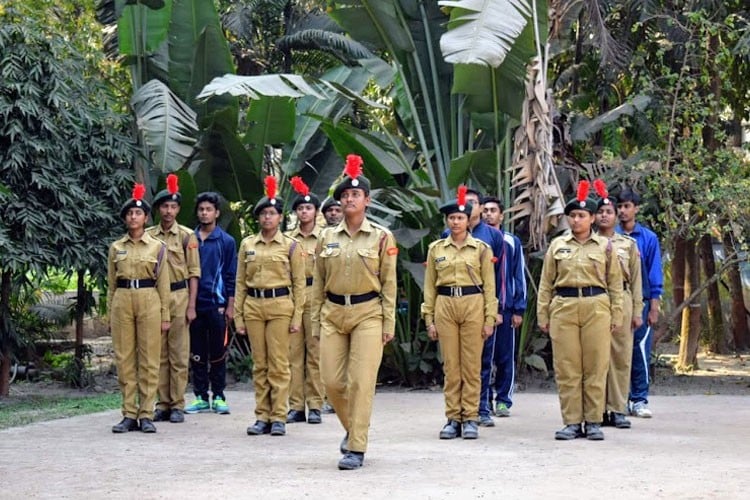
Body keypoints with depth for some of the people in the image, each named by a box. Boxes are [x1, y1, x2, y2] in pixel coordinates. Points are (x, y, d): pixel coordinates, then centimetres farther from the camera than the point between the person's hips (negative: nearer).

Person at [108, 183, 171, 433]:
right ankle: (129, 415, 7)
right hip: (122, 301, 2)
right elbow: (111, 283, 12)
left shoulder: (157, 247, 4)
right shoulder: (116, 248, 9)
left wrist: (165, 316, 1)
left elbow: (163, 283, 4)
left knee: (149, 360, -2)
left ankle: (146, 415, 2)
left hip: (149, 301, -2)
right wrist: (110, 313, 7)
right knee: (124, 359, 1)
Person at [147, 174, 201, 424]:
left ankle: (177, 405, 4)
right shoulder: (148, 236, 7)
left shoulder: (186, 236, 1)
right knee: (159, 354, 6)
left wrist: (191, 305, -6)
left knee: (179, 354, 0)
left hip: (178, 297, -2)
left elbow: (194, 273, 0)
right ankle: (163, 403, 12)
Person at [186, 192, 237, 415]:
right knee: (196, 353, 6)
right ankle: (200, 397, 12)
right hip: (194, 304, 2)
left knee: (218, 353, 2)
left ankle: (218, 397, 9)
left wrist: (230, 306, -3)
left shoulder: (226, 241, 3)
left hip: (217, 304, -2)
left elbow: (231, 276, 3)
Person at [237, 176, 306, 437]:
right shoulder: (247, 245, 9)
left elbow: (299, 283, 1)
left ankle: (278, 417, 1)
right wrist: (238, 316, 5)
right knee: (259, 364, 6)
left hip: (280, 306, -3)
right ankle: (262, 416, 11)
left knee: (278, 364, -3)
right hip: (253, 306, 3)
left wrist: (297, 316, -5)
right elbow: (240, 282, 10)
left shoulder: (291, 245, 2)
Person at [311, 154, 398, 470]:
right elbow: (318, 283, 12)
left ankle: (356, 448, -3)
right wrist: (316, 321, 9)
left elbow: (389, 283, 0)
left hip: (367, 314, -3)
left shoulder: (382, 237, 0)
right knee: (332, 381, 1)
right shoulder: (327, 237, 9)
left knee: (361, 381, -8)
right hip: (333, 314, 3)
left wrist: (389, 323, -4)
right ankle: (352, 428, 28)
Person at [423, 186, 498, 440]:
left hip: (473, 306, -1)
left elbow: (489, 286, 3)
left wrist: (490, 319, -3)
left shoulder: (482, 249, 4)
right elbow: (430, 286, 9)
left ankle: (470, 419, 5)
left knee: (471, 366, 0)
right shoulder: (436, 249, 8)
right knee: (450, 366, 3)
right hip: (445, 307, 2)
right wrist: (429, 319, 3)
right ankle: (453, 419, 8)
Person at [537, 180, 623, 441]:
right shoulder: (557, 245, 10)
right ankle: (572, 422, 6)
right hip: (563, 309, 1)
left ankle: (594, 422, 7)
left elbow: (615, 283, 9)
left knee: (596, 367, 0)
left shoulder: (604, 246, 8)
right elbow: (546, 283, 11)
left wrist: (616, 315, 3)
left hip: (596, 308, -1)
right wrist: (542, 315, 5)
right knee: (566, 368, 0)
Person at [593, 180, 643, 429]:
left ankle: (618, 409, 4)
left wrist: (637, 312, 4)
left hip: (621, 301, 1)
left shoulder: (629, 244, 10)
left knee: (621, 356, -1)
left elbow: (636, 280, 9)